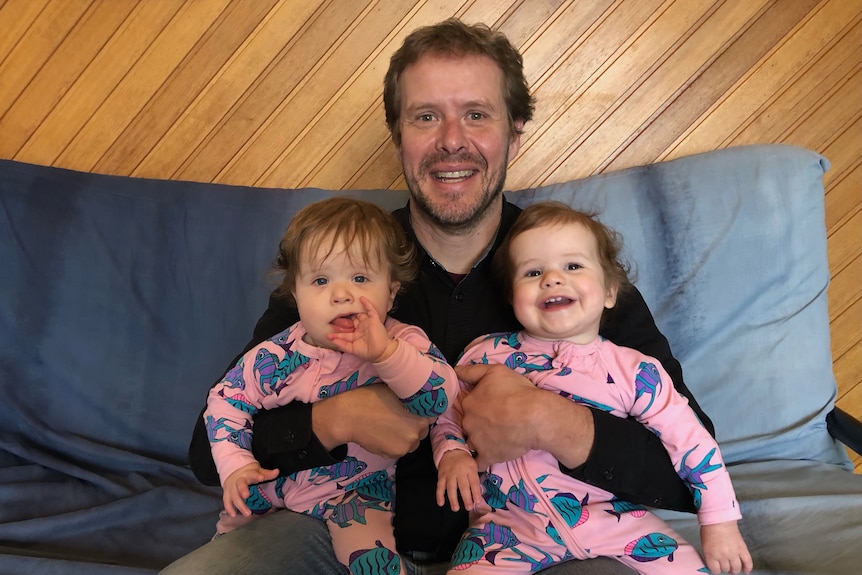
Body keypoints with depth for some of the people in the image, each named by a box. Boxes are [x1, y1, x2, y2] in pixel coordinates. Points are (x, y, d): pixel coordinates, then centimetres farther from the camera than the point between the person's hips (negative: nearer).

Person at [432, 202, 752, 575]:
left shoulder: (633, 370, -4)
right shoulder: (487, 354, -2)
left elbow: (690, 440, 0)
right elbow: (445, 411, 10)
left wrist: (720, 521, -1)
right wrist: (452, 454, -8)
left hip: (611, 516, 1)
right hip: (510, 520, 0)